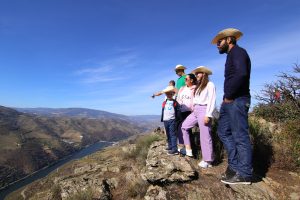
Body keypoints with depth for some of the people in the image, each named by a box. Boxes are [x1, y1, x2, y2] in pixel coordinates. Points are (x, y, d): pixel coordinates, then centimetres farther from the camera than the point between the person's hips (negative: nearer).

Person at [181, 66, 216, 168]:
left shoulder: (210, 84, -3)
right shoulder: (198, 86, 22)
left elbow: (212, 101, -11)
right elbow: (195, 100, 16)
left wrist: (208, 115, -18)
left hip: (204, 110, -9)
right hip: (195, 110, 9)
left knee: (205, 136, -5)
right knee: (184, 126, 8)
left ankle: (207, 161, 6)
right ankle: (188, 149, 17)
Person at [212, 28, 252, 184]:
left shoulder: (238, 52, -6)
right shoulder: (231, 55, 24)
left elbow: (241, 74, -25)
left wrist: (229, 96, -18)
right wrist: (227, 97, 7)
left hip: (237, 100, -10)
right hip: (229, 101, 10)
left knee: (240, 136, -4)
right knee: (224, 132, 12)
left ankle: (244, 174, 8)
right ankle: (234, 166, 23)